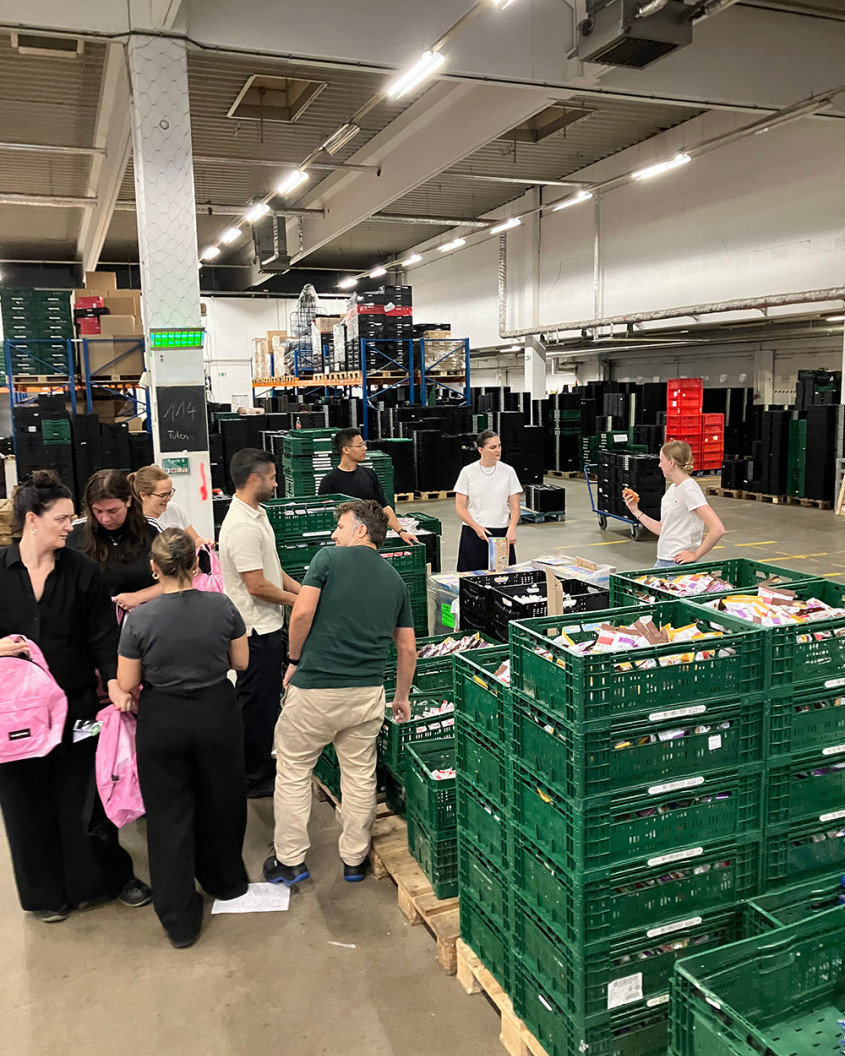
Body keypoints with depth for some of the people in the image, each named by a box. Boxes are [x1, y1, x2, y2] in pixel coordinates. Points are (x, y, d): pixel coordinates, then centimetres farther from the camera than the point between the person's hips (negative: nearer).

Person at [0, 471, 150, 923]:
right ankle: (47, 891, 33)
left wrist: (114, 682, -16)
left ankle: (111, 876, 30)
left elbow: (102, 635, -3)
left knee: (85, 795, 9)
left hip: (76, 702, 0)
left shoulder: (82, 570, -3)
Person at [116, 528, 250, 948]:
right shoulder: (221, 607, -12)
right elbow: (241, 661, 1)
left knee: (169, 814, 11)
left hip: (162, 721, -2)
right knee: (219, 801, 22)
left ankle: (180, 920, 18)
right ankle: (225, 879, 44)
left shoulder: (139, 619, -16)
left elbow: (127, 684, -9)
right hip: (217, 713, 2)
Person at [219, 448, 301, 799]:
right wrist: (297, 600, -10)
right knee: (257, 702, 3)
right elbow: (257, 586, -23)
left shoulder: (256, 514, 10)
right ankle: (255, 779, 16)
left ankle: (263, 763, 36)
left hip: (267, 626, 10)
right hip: (257, 629, -10)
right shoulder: (242, 526, -23)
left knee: (265, 700, 21)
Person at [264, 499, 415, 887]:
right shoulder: (395, 579, 11)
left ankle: (289, 860, 20)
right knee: (360, 775, 17)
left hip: (314, 687, -4)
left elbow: (302, 612, -15)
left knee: (293, 771, 13)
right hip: (367, 692, 4)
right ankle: (354, 858, 28)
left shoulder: (329, 558, -3)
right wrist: (402, 697, 24)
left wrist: (295, 659, 1)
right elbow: (407, 648, 13)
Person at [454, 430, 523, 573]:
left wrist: (512, 528, -15)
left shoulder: (508, 471, 2)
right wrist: (477, 527, -14)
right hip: (473, 533, -1)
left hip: (502, 533, 1)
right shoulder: (468, 472, -1)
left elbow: (515, 506, 2)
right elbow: (460, 507, -2)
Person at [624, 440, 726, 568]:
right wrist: (636, 512, 13)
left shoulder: (689, 490, -15)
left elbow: (718, 529, -22)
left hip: (679, 564, -8)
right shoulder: (672, 488, 13)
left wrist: (695, 555, -15)